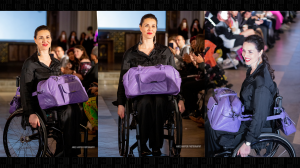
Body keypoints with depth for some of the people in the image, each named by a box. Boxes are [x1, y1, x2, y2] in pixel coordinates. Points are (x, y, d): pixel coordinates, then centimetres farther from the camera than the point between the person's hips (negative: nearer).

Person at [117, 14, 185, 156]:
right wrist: (120, 104, -2)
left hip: (161, 93, 1)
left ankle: (156, 145, -31)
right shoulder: (130, 54, 9)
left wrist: (180, 99, 1)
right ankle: (144, 145, -28)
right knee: (146, 102, -38)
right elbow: (123, 80, 9)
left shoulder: (165, 52, 12)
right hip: (139, 94, -1)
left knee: (158, 102, -37)